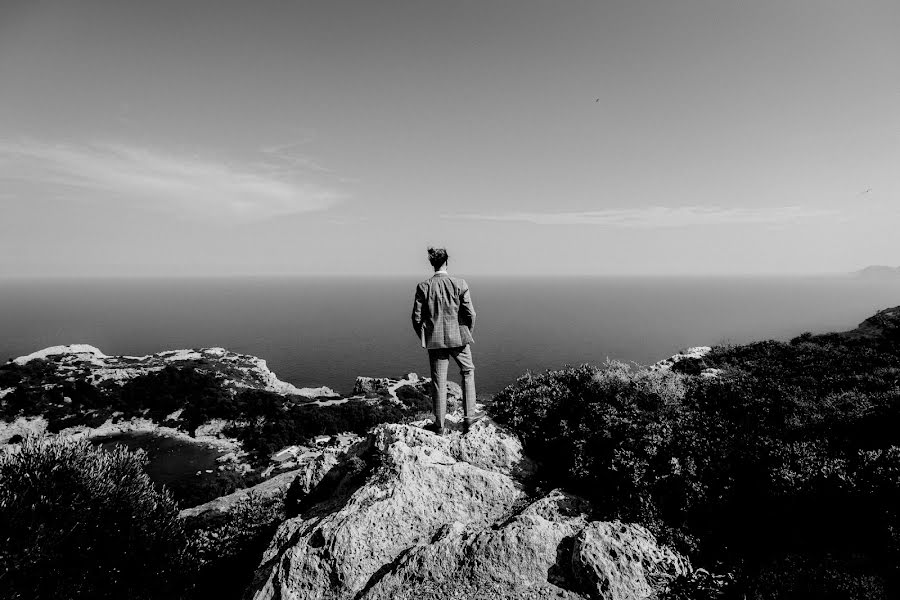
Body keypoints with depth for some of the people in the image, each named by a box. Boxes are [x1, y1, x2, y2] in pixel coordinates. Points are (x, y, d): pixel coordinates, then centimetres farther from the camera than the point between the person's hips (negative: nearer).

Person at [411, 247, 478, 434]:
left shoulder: (423, 287, -6)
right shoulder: (460, 285, -9)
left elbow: (417, 318, -4)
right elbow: (470, 314, -8)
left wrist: (424, 338, 11)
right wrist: (467, 333, 11)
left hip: (435, 340, 1)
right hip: (458, 337, -1)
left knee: (438, 381, 9)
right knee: (468, 372, 20)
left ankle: (439, 424, 19)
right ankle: (468, 416, 20)